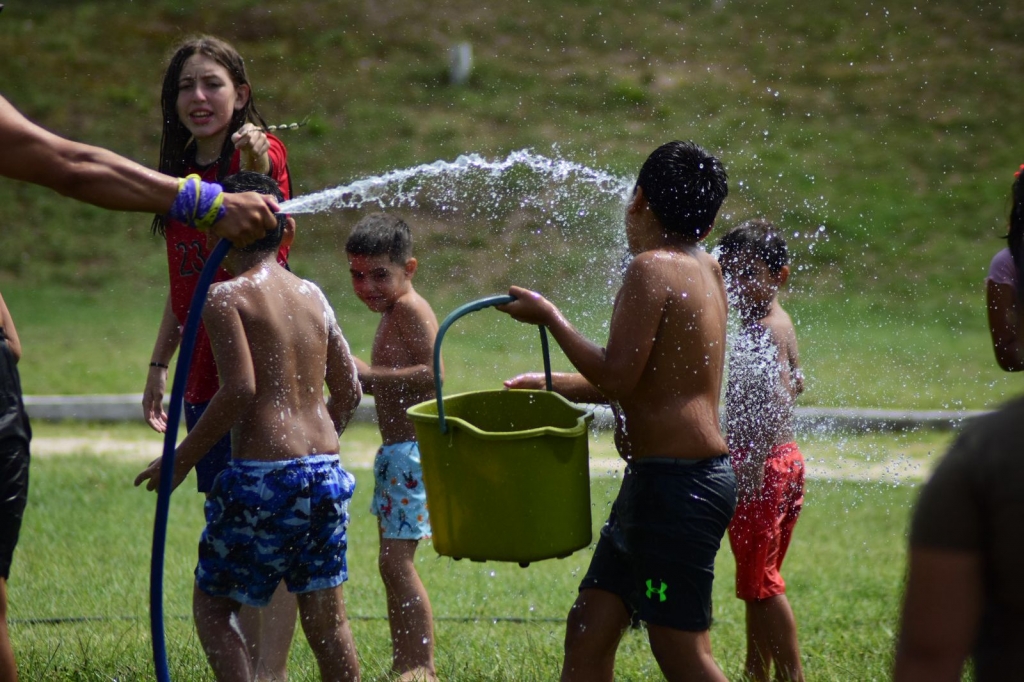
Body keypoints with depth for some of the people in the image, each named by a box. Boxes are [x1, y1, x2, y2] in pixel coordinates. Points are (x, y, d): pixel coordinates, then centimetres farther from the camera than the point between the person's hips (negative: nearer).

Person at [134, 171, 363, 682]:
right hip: (324, 468, 6)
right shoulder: (312, 295, 14)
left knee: (212, 603, 7)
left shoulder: (225, 297, -6)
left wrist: (183, 459, -8)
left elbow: (240, 389, -17)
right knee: (325, 615, 12)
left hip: (262, 473, -6)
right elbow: (349, 390, 17)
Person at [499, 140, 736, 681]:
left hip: (678, 484, -10)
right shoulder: (705, 269, 13)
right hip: (654, 480, 10)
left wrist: (549, 317, -8)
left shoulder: (652, 268, -14)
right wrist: (551, 386, 28)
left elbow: (616, 376, -20)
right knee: (589, 632, 11)